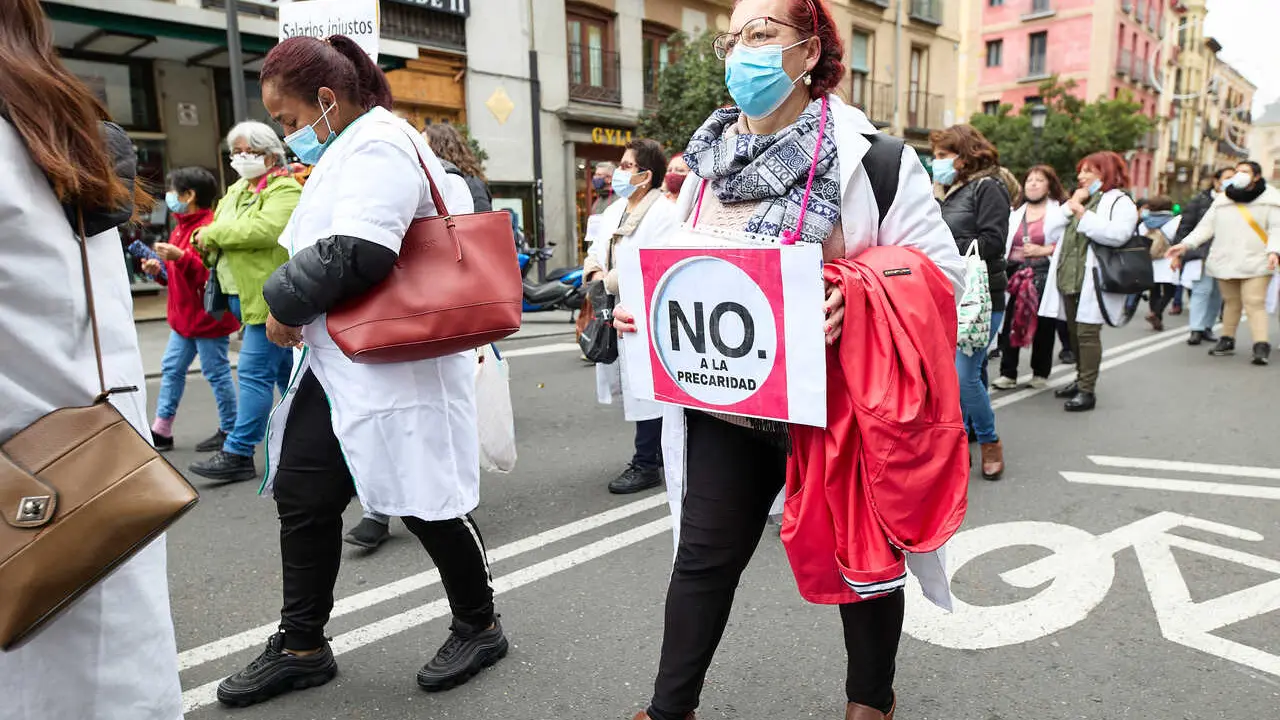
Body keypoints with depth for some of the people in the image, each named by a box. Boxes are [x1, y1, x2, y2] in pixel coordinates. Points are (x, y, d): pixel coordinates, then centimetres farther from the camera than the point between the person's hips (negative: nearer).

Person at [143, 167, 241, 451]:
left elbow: (212, 274, -25)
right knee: (171, 369, 13)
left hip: (208, 316, -10)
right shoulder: (182, 226, 15)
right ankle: (161, 430, 21)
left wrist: (180, 257, -32)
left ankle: (230, 430, 12)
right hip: (185, 316, 10)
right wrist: (159, 271, 7)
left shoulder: (209, 228, -17)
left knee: (216, 372, 0)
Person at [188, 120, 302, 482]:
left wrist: (212, 234, -14)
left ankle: (238, 454, -4)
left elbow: (264, 229, -25)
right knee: (285, 368, 15)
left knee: (254, 372, -9)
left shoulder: (286, 190, -9)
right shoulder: (237, 190, 20)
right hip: (245, 295, 10)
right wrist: (210, 242, -5)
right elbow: (217, 228, 18)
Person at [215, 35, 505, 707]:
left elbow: (356, 254, -28)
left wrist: (281, 301, -13)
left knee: (427, 502, 2)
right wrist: (290, 303, 7)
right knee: (301, 495, 11)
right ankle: (301, 646, 26)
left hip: (396, 368, -10)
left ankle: (479, 627, 24)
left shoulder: (378, 145, -14)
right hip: (336, 365, 10)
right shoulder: (348, 149, 18)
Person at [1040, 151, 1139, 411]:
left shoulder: (1119, 201, -2)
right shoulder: (1081, 199, 22)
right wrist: (1071, 205, 3)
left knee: (1087, 333, -9)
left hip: (1093, 281, -8)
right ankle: (1081, 380, 25)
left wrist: (1083, 214, -17)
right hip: (1069, 279, 8)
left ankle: (1087, 391, -6)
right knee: (1074, 332, 13)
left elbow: (1117, 234, -21)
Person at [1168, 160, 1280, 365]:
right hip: (1225, 262, 4)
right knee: (1231, 302, 11)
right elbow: (1206, 225, 9)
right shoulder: (1223, 200, 12)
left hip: (1256, 263, -4)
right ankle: (1227, 341, 23)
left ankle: (1261, 347, -16)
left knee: (1254, 303, -13)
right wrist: (1186, 244, -4)